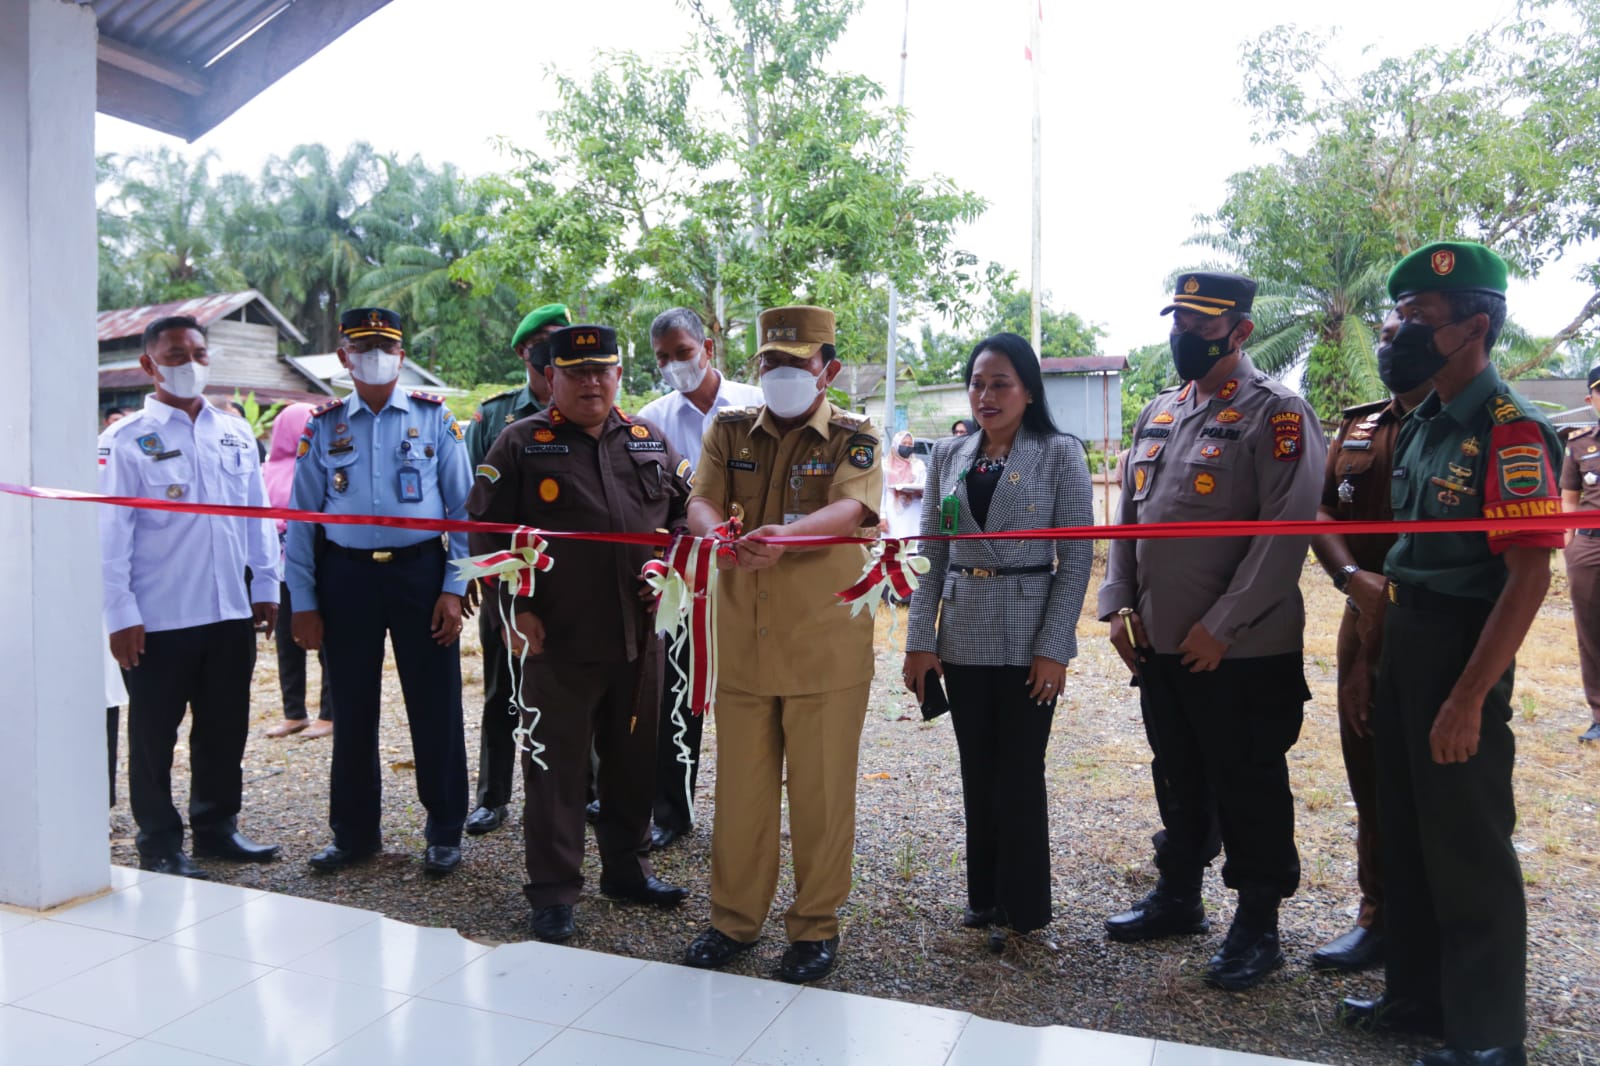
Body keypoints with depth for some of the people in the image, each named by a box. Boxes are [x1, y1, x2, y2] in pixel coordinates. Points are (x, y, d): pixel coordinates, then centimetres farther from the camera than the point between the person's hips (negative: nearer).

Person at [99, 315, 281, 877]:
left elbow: (257, 514, 12)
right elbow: (111, 533, -7)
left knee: (225, 727, 14)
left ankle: (216, 826, 30)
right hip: (157, 620, -4)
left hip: (230, 614, 4)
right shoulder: (127, 440, -4)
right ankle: (160, 846, 21)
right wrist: (121, 614, -10)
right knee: (154, 736, 8)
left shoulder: (235, 434, 9)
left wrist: (265, 585, 9)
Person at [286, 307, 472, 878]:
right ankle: (354, 832, 27)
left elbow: (463, 508, 1)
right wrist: (303, 604, 3)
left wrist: (454, 589, -6)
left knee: (435, 708, 4)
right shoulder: (324, 426, 6)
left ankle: (445, 832, 19)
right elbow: (302, 519, 8)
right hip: (347, 578, 2)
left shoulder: (434, 417, 2)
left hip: (420, 572, -2)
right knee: (352, 712, 11)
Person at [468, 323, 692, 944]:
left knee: (634, 760, 16)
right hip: (558, 638, -4)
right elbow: (487, 529, -3)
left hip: (639, 635, 4)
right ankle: (553, 893, 18)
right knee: (556, 766, 4)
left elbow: (684, 512, 18)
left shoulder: (649, 443, 11)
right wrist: (515, 608, -9)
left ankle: (627, 868, 34)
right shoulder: (522, 445, -1)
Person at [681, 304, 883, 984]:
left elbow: (851, 508, -21)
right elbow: (700, 502, -6)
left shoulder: (854, 438, -1)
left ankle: (816, 927, 24)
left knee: (821, 792, 6)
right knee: (740, 787, 12)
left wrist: (785, 533, -41)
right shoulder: (730, 431, 9)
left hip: (825, 651, -3)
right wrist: (720, 532, -30)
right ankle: (734, 919, 29)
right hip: (742, 645, 3)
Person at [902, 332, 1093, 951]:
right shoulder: (948, 456, 7)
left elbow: (1077, 556, -6)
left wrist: (1054, 646, -12)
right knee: (977, 769, 12)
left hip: (1028, 638, -3)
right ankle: (984, 893, 28)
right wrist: (921, 639, 1)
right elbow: (930, 552, 7)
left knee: (1020, 772, 4)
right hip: (963, 637, 4)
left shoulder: (1060, 454, -4)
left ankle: (1021, 905, 20)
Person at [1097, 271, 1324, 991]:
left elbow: (1286, 532, -17)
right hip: (1159, 644, 7)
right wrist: (1119, 603, 4)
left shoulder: (1276, 413, -10)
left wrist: (1221, 627, -18)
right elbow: (1129, 515, 15)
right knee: (1179, 778, 19)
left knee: (1248, 790, 7)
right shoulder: (1157, 414, 12)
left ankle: (1257, 927, 23)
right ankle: (1178, 897, 35)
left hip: (1242, 652, -7)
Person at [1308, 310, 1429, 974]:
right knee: (1371, 783, 14)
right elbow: (1322, 512, 8)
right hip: (1365, 627, 6)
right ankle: (1379, 918, 29)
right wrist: (1353, 576, -9)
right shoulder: (1358, 426, 12)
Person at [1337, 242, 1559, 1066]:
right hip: (1401, 649, 9)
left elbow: (1529, 577, -20)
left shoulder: (1510, 432, -16)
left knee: (1468, 850, 4)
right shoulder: (1420, 424, 10)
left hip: (1460, 657, -9)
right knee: (1405, 832, 18)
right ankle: (1417, 996, 35)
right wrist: (1378, 658, 12)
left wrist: (1468, 698, -23)